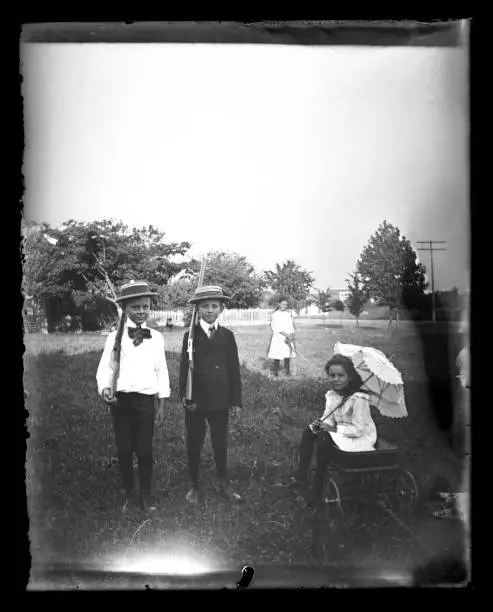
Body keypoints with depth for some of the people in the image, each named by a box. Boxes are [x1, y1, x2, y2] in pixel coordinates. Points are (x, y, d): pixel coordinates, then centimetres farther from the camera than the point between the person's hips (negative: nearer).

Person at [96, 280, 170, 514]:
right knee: (124, 450, 9)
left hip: (145, 400, 0)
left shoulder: (156, 337, 2)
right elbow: (105, 368, -2)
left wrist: (161, 403, 6)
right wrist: (105, 388, -22)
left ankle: (145, 495, 26)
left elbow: (161, 371, 6)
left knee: (145, 450, 6)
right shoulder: (115, 337, -1)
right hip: (120, 400, 0)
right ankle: (129, 494, 28)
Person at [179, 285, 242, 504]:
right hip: (195, 401, -1)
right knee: (194, 445, 11)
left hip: (220, 401, 1)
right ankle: (195, 486, 29)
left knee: (221, 444, 14)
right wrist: (185, 396, -12)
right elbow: (184, 368, -4)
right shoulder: (190, 336, -3)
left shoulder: (228, 335, 2)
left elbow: (234, 369, 3)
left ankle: (224, 484, 33)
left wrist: (236, 400, 2)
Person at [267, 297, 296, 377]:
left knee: (288, 354, 2)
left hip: (288, 338, 3)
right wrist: (286, 334, -18)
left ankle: (287, 370, 14)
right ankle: (275, 371, 7)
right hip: (278, 337, -3)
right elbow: (276, 327, -10)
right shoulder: (274, 315, -2)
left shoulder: (289, 314, 10)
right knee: (277, 354, -5)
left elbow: (291, 325, 6)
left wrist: (291, 335, -10)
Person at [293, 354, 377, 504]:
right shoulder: (331, 394, 0)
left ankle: (318, 488, -13)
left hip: (360, 438, -9)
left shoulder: (358, 399, -25)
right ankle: (301, 475, 3)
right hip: (340, 432, 9)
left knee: (324, 440, -28)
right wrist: (320, 424, -19)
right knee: (309, 432, 0)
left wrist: (334, 428, -24)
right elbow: (329, 419, 3)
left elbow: (358, 429, -25)